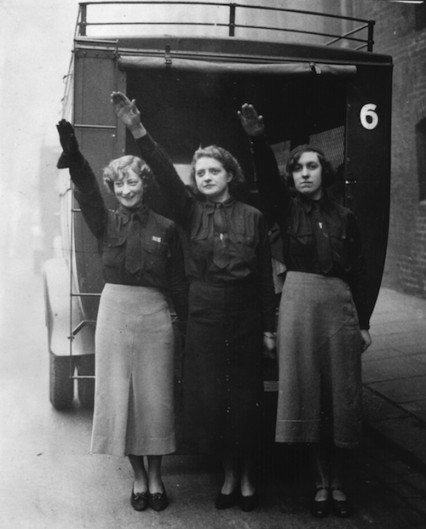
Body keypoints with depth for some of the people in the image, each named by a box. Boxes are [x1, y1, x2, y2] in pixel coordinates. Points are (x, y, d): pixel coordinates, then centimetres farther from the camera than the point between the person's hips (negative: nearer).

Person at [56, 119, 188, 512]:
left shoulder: (165, 228, 2)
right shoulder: (107, 223, 3)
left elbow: (178, 281, 3)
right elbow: (86, 191, -15)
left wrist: (188, 319, 1)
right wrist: (73, 154, -32)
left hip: (154, 316, -1)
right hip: (115, 312, 1)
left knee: (154, 396, 5)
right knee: (119, 395, 6)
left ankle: (156, 477, 21)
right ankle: (138, 476, 22)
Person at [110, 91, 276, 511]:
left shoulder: (251, 217, 2)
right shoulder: (192, 212, 3)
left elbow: (265, 276, 3)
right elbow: (165, 175, -13)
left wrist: (268, 327, 1)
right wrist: (137, 130, -26)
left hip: (245, 318, -1)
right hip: (204, 316, 1)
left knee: (246, 398, 5)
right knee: (208, 397, 5)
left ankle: (247, 476, 23)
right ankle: (228, 473, 25)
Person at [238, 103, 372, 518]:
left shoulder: (343, 217, 8)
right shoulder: (287, 209, 5)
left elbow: (358, 273, 7)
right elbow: (266, 179, -15)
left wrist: (364, 323, 3)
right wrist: (258, 140, -32)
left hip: (339, 304, 1)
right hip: (299, 301, -1)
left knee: (340, 393, 4)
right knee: (306, 391, 2)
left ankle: (338, 483, 16)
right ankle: (321, 483, 15)